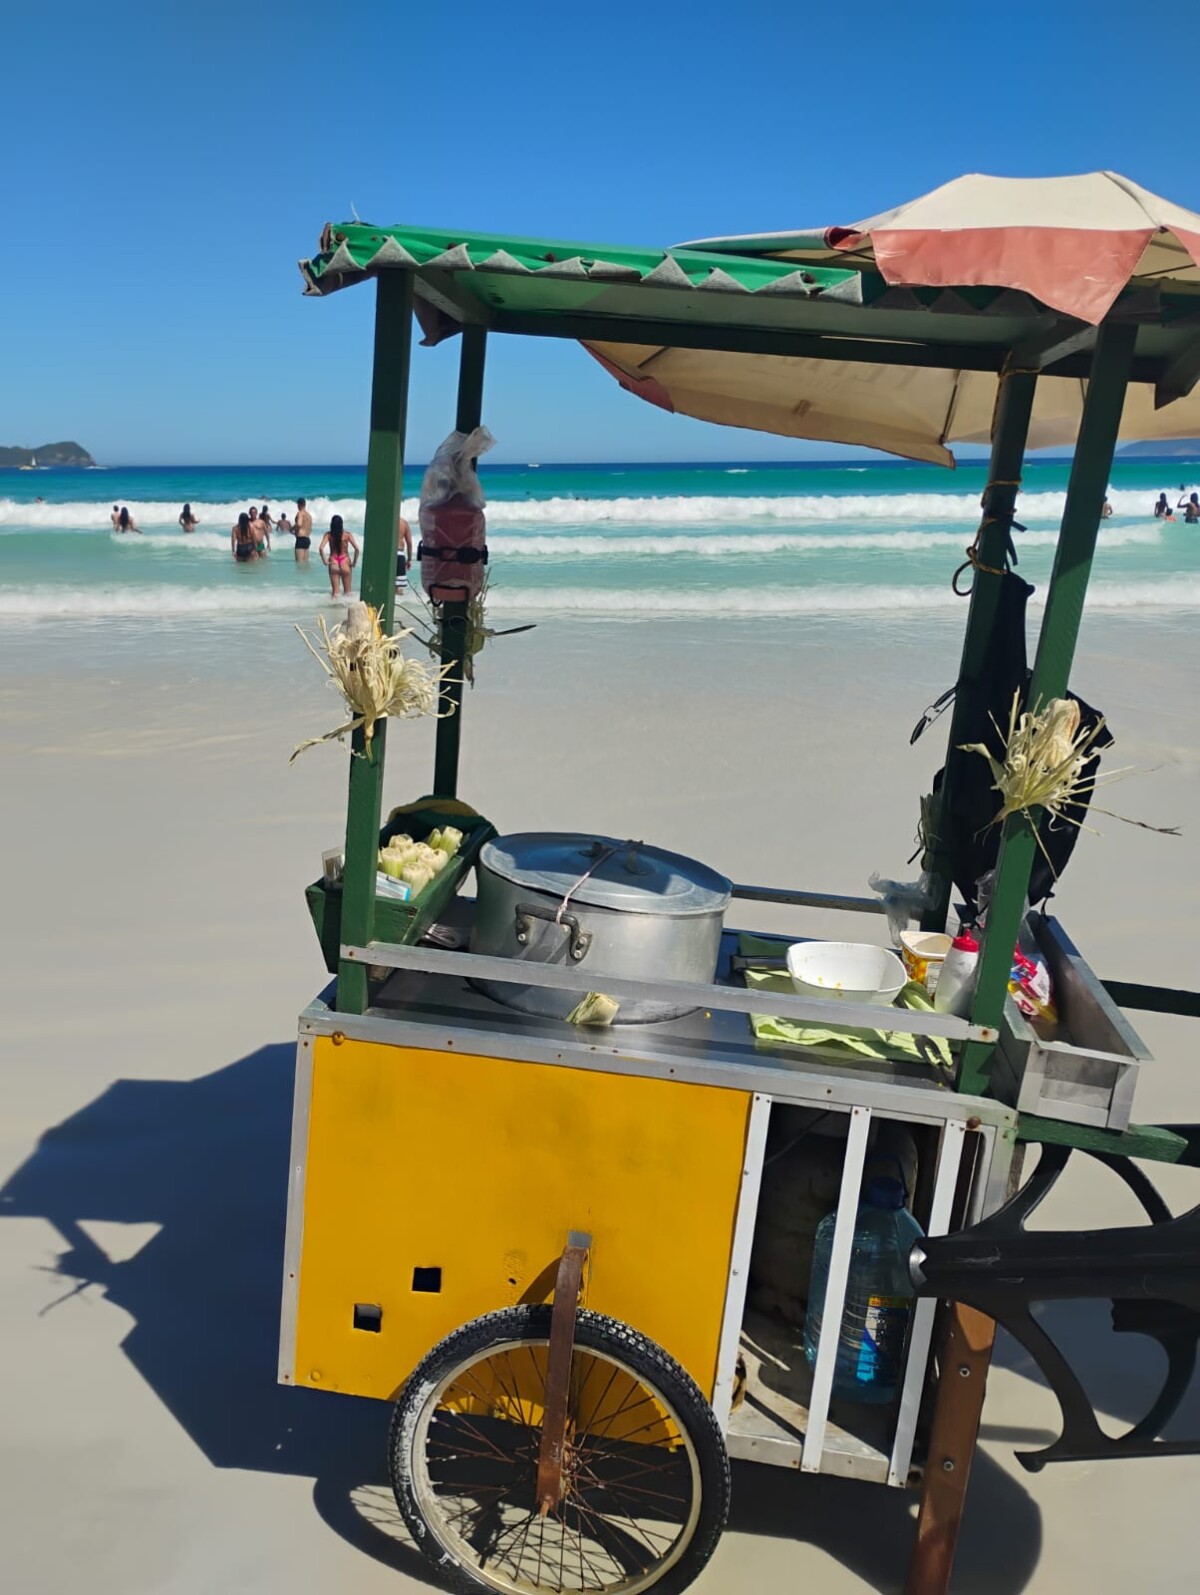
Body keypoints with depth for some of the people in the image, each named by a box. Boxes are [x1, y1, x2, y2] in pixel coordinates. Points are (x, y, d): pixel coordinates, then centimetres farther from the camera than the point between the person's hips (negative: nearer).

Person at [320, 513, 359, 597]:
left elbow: (321, 548, -15)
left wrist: (324, 561, -5)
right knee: (347, 590, 11)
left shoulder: (328, 535, -3)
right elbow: (356, 549, -13)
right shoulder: (347, 534, -5)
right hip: (345, 561, -1)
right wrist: (354, 562, -3)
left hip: (333, 562, 1)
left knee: (335, 591, 5)